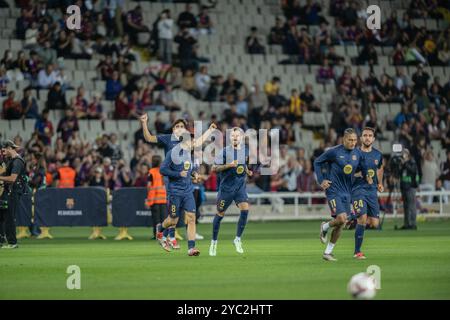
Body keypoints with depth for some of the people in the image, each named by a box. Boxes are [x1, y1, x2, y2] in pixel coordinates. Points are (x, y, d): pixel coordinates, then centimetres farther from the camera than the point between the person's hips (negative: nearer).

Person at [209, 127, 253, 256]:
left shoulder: (245, 151, 6)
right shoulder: (225, 151, -9)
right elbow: (214, 168, -11)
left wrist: (247, 171, 9)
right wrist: (229, 165, -22)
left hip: (240, 186, 3)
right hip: (226, 187, -3)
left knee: (245, 209, -18)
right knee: (220, 214, 6)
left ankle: (238, 239, -4)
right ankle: (214, 242, 23)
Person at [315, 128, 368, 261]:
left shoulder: (358, 154, 2)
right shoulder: (334, 152, -12)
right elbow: (317, 162, -1)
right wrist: (321, 180, -7)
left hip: (347, 192, 6)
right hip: (334, 190, -6)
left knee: (340, 224, 7)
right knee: (341, 218, -20)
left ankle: (328, 252, 19)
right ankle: (325, 227, 13)